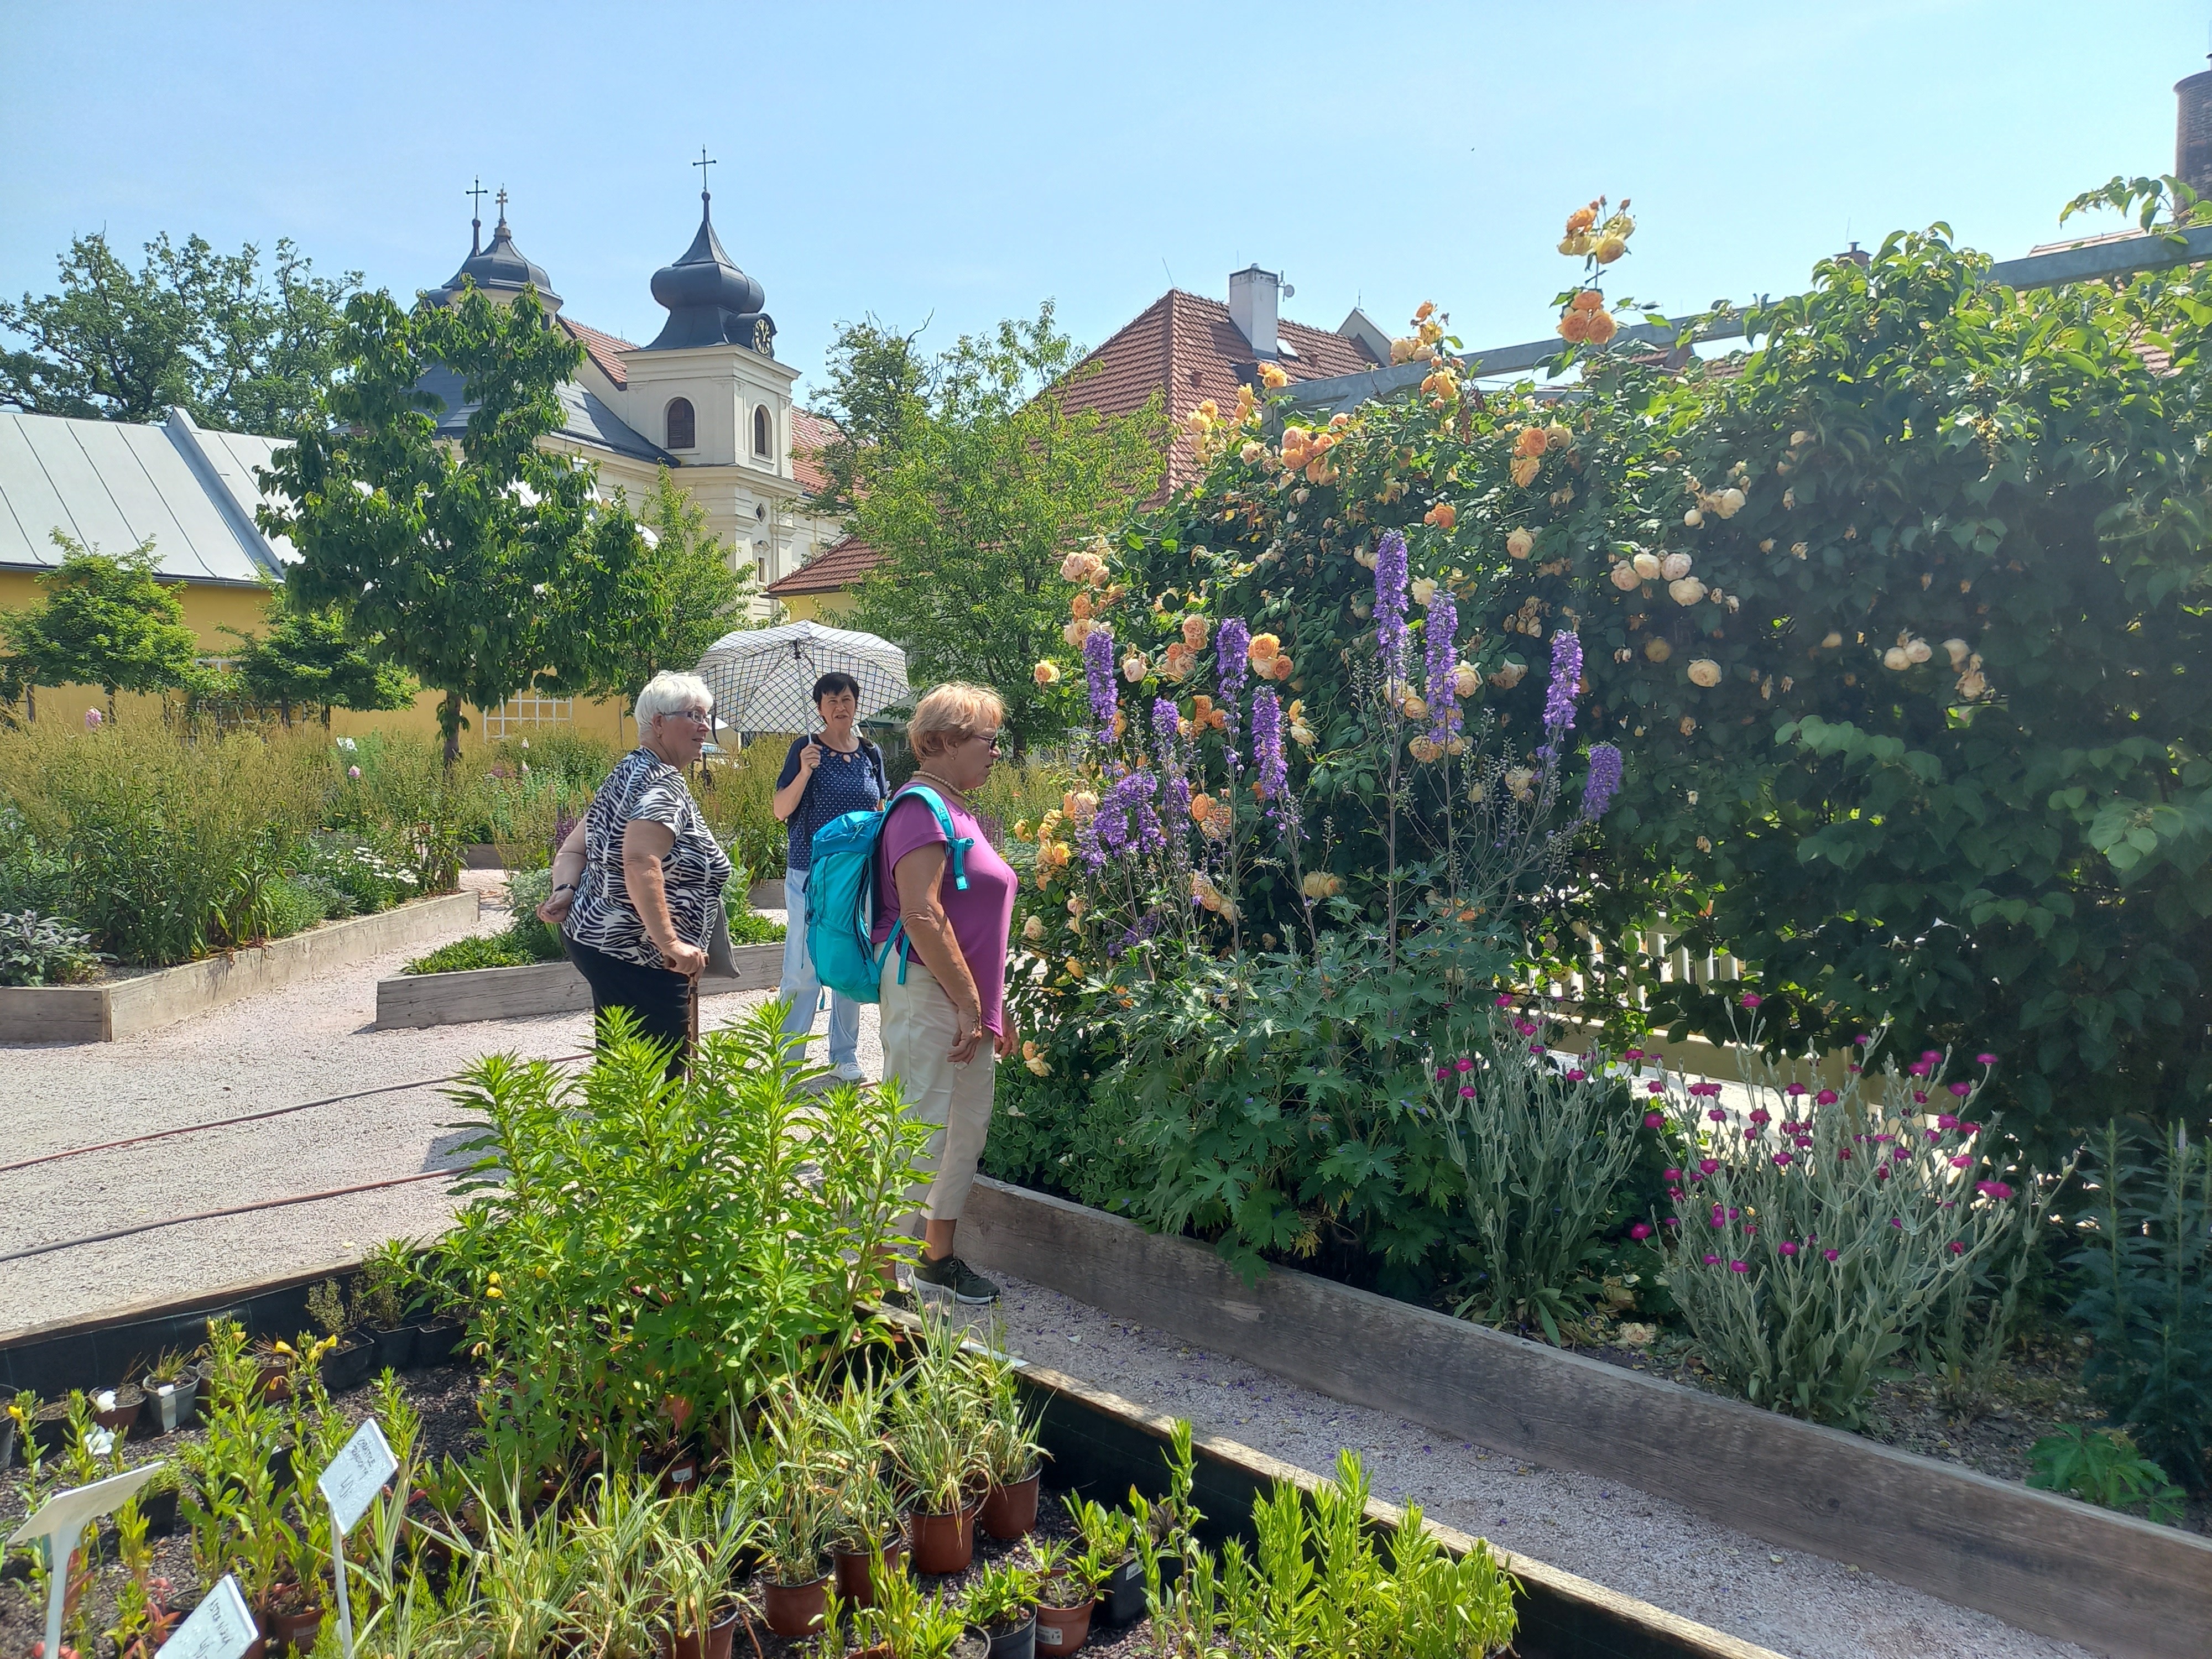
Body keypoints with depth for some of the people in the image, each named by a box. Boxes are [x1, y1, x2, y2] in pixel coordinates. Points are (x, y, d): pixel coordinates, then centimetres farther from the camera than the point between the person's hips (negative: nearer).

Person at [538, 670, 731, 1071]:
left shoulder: (629, 773, 16)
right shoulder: (663, 784, -15)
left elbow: (574, 849, 14)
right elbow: (641, 864, -31)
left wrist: (566, 890, -3)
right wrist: (670, 942, -31)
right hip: (637, 958, -11)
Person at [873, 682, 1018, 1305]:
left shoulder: (958, 811, 17)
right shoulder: (922, 809, -15)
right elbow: (922, 917, -23)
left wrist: (994, 1005, 21)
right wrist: (969, 1004, -20)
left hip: (964, 999, 10)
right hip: (929, 996, -10)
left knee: (967, 1129, 16)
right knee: (921, 1134, -4)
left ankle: (939, 1258, 29)